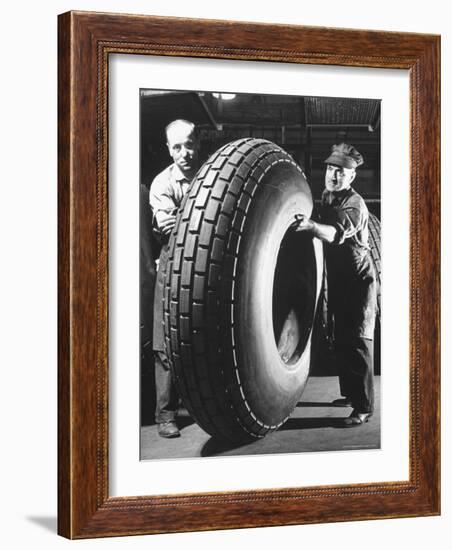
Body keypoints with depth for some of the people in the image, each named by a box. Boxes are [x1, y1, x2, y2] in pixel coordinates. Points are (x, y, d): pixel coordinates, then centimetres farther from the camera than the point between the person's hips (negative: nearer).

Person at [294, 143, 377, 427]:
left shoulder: (355, 204, -18)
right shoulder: (325, 197, 7)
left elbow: (337, 233, -38)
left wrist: (311, 225, -55)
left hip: (359, 279, -8)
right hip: (337, 279, 8)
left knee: (358, 341, -12)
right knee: (341, 339, 14)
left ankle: (364, 407, -12)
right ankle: (350, 393, 27)